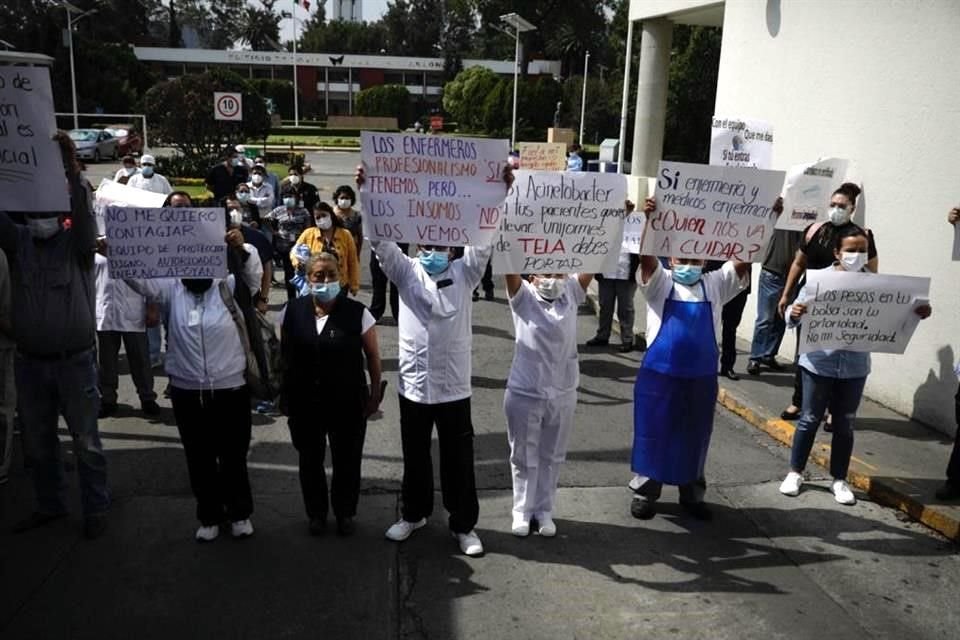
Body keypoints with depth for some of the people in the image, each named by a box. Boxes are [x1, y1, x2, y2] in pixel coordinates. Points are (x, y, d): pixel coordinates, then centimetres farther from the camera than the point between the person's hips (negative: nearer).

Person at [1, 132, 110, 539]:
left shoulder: (77, 243, -5)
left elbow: (83, 210, -22)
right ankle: (50, 505, 32)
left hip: (74, 361, -4)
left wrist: (70, 169, -37)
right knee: (37, 443, 15)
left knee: (86, 442, 6)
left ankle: (95, 510, 18)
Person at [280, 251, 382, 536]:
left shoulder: (357, 313, -11)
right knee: (310, 461, 17)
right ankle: (316, 514, 37)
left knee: (346, 462, 11)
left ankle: (345, 513, 34)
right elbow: (284, 355, 6)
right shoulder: (293, 311, -4)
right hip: (304, 403, 2)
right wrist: (284, 394, 7)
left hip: (348, 404, -2)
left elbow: (373, 356, -3)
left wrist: (375, 393, -2)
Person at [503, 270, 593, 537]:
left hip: (563, 395, 3)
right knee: (524, 456, 12)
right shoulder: (523, 297, -8)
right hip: (524, 394, -2)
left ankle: (544, 510, 32)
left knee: (552, 457, 16)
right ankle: (522, 510, 29)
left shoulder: (572, 293, 1)